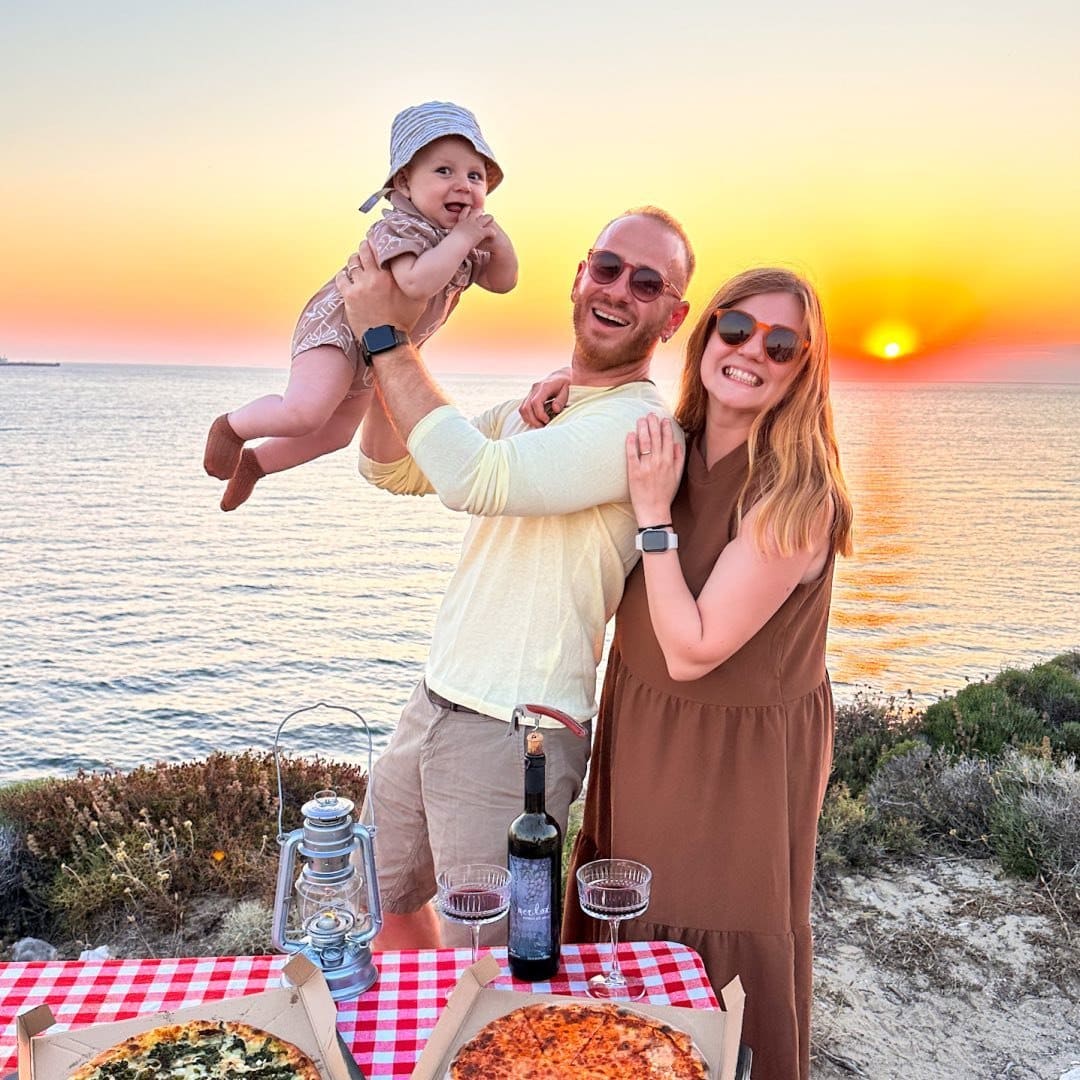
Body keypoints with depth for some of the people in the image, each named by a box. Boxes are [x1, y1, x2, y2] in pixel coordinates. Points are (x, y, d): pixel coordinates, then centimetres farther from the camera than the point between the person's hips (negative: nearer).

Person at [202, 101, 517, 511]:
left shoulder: (463, 242, 1)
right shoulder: (398, 228, -26)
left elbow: (503, 281, 6)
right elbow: (416, 282, -45)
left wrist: (496, 238, -12)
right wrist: (461, 239, -35)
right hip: (337, 327, -9)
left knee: (336, 433, 20)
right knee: (305, 412, -31)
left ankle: (252, 462, 39)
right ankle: (232, 425, -1)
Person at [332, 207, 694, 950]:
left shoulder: (640, 425, -18)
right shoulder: (531, 405, 10)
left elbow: (473, 478, -30)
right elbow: (393, 470, 10)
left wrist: (387, 338, -20)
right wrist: (385, 340, -5)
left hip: (514, 737, -9)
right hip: (435, 702, 9)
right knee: (378, 901, 27)